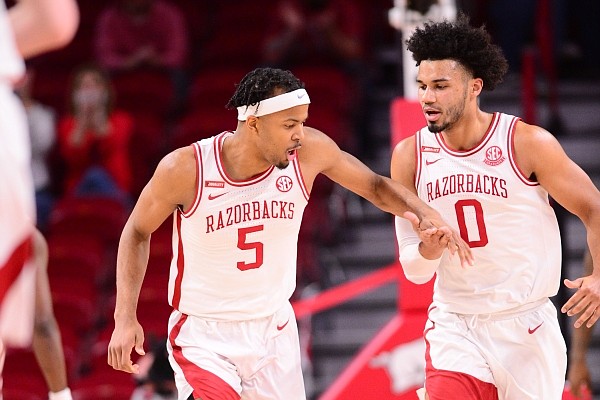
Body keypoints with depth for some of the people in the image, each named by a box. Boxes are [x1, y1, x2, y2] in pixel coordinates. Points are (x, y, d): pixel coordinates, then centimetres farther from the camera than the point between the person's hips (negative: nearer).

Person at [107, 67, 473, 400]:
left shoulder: (309, 150, -12)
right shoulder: (186, 169, -20)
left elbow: (375, 185, 5)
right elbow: (137, 232, -3)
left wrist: (424, 213, -14)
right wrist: (126, 318, -10)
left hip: (274, 330, 4)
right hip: (203, 335, -4)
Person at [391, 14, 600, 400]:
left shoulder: (529, 143, -10)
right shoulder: (410, 156, -1)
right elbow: (414, 271, 2)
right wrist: (428, 250, -22)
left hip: (525, 325, -2)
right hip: (454, 327, 2)